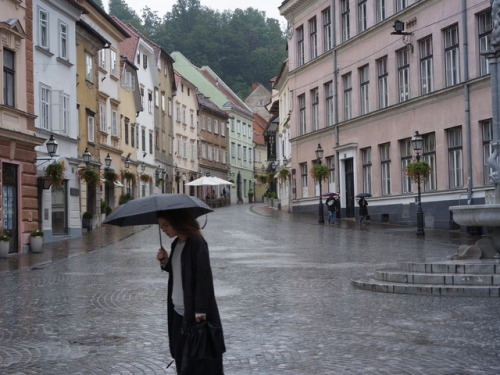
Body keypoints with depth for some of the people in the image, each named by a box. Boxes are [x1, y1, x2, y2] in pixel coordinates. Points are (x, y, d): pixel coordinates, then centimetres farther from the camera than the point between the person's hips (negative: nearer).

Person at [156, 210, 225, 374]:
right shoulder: (176, 244, 10)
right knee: (181, 358, 12)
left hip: (195, 313, -8)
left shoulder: (197, 243, -16)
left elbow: (204, 278, -19)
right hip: (179, 311, 9)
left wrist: (200, 311, -21)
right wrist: (165, 261, 2)